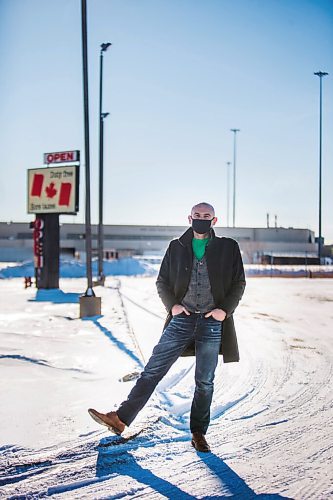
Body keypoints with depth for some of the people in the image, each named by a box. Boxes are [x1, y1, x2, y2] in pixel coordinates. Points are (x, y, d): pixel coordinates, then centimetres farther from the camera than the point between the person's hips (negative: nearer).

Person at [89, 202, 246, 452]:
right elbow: (162, 281, 12)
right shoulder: (177, 247, 8)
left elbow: (239, 283, 7)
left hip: (212, 322, -1)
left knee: (205, 382, 7)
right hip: (182, 319, 1)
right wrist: (172, 304, -5)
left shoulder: (228, 248, 5)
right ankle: (121, 418, 1)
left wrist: (225, 309, -7)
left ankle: (199, 434, 20)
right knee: (153, 370, -3)